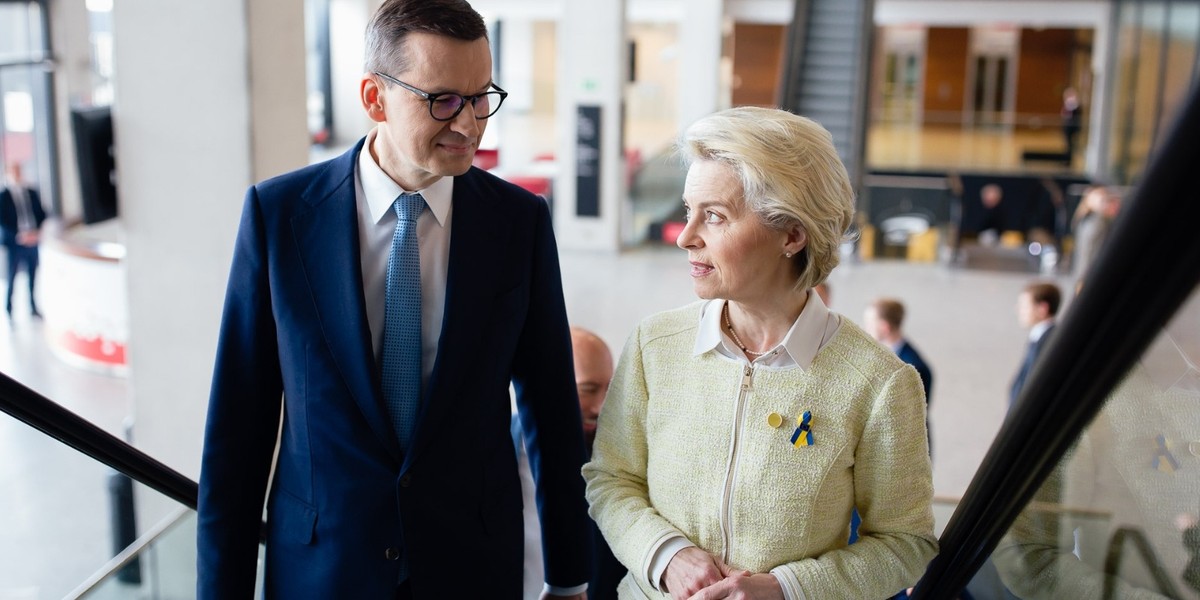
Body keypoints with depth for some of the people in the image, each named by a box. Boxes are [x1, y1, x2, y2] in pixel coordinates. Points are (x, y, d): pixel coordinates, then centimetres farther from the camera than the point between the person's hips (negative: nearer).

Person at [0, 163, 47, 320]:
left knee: (33, 276, 7)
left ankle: (34, 308, 16)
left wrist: (37, 232, -5)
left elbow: (42, 214, 11)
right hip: (14, 242, -3)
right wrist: (18, 235, -16)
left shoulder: (32, 193, 11)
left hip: (32, 240, 3)